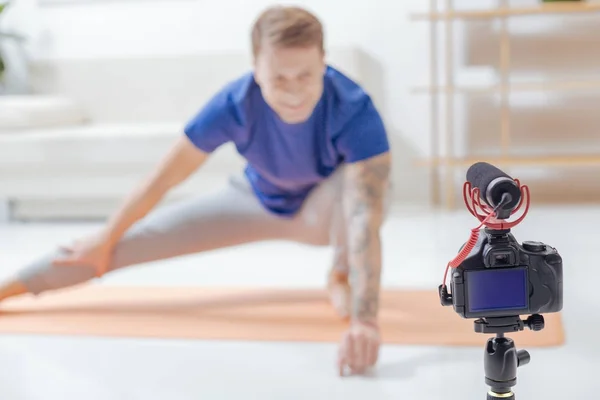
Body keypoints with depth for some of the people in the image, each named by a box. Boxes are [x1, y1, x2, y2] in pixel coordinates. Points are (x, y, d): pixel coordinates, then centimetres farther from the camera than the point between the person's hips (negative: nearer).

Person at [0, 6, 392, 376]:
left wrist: (365, 319, -63)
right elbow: (163, 178, -20)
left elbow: (365, 219, -50)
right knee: (145, 236, -7)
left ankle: (340, 277, -8)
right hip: (260, 202, 2)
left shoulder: (354, 110, -39)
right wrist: (105, 240, -8)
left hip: (326, 209, -1)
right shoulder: (235, 104, -32)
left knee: (367, 184, -39)